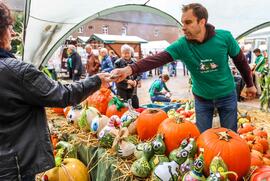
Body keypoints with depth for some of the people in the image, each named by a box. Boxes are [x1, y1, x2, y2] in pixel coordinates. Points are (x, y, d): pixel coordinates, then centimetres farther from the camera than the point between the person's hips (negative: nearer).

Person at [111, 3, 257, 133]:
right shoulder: (181, 45, -19)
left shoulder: (224, 37, -19)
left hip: (227, 96, 0)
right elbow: (157, 59, -34)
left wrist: (250, 84, 9)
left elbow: (240, 61, -3)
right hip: (202, 98, 1)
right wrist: (129, 69, -49)